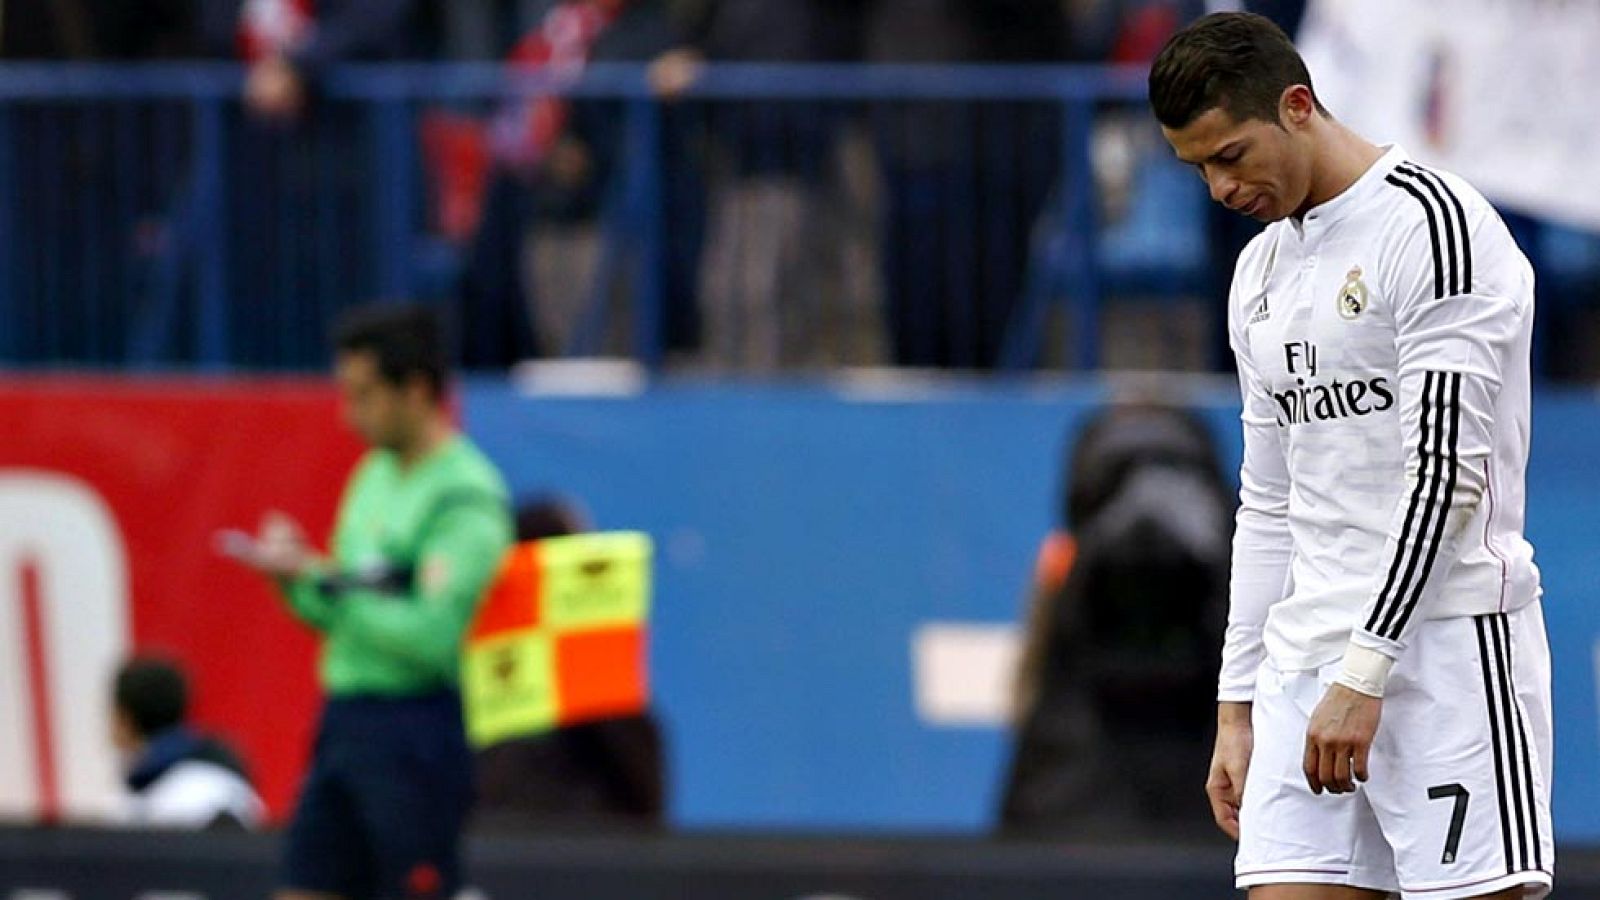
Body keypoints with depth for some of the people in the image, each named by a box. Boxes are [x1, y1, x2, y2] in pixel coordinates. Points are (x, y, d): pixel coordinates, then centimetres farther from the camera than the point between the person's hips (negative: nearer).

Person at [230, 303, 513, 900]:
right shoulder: (377, 473, 14)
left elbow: (431, 636, -22)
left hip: (414, 732, -9)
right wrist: (295, 576, 0)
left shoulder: (467, 497, -13)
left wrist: (327, 582, -18)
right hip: (344, 724, 9)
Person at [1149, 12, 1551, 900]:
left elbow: (1446, 473, -16)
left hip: (1443, 644, -8)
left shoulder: (1433, 225, -9)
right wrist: (1239, 707, 18)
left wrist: (1363, 674, -18)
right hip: (1306, 654, 8)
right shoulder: (1261, 270, 18)